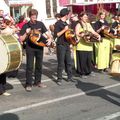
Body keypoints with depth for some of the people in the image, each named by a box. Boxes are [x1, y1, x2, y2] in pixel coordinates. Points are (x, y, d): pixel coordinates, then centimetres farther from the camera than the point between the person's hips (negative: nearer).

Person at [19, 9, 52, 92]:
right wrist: (26, 33, -18)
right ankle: (28, 84, -1)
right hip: (30, 48, -3)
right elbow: (21, 39, -3)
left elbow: (47, 33, 6)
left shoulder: (40, 24, 4)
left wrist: (50, 39, -14)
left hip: (40, 47, 3)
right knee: (30, 66, -6)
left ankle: (37, 82, 23)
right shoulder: (26, 26, -4)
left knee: (39, 65, 11)